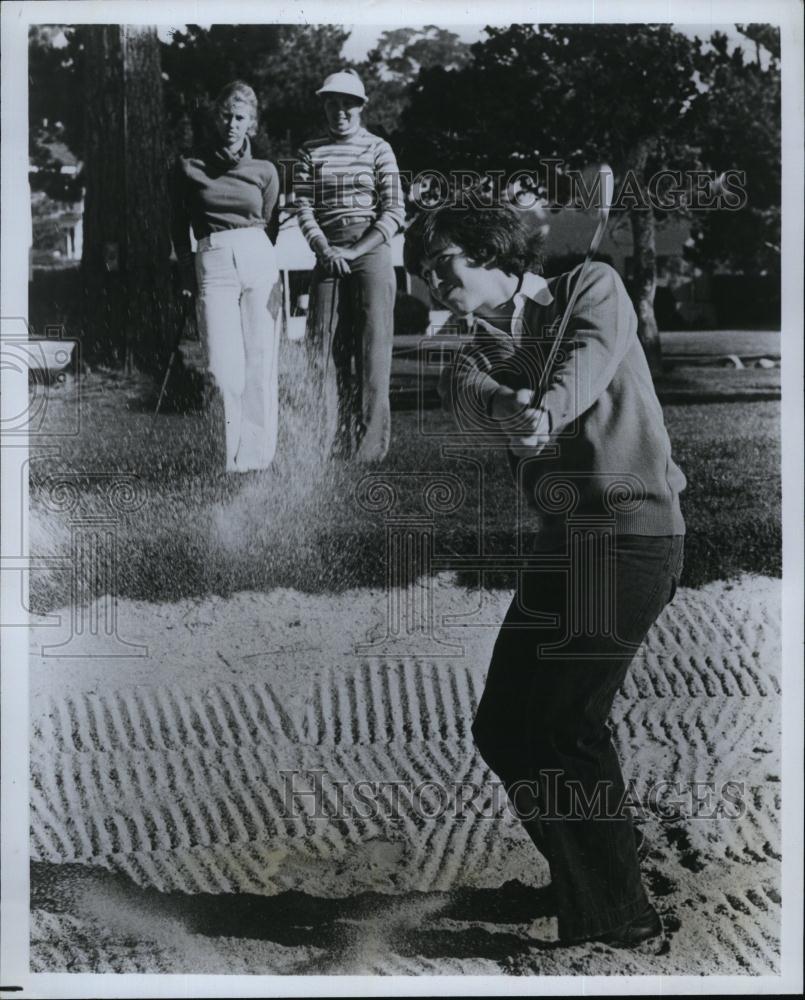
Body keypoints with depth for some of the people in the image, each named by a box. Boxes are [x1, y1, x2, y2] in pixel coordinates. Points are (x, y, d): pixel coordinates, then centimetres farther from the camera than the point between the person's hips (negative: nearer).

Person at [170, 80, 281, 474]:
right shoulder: (188, 166, 9)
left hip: (259, 261, 2)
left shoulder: (265, 171, 12)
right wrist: (187, 271, 7)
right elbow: (179, 225, 14)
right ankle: (230, 456, -6)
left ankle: (258, 455, 4)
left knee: (261, 361, -2)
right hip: (212, 266, -1)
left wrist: (251, 256, 12)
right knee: (224, 366, -11)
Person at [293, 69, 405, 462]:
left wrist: (355, 251, -12)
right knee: (324, 343, -1)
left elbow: (394, 212, -3)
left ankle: (369, 443, 2)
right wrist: (327, 251, -11)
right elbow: (304, 209, 5)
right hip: (327, 254, 2)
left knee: (372, 343, -4)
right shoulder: (311, 152, 10)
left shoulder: (378, 149, 4)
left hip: (370, 251, -2)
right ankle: (325, 441, 5)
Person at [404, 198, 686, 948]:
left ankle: (618, 920, 10)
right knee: (502, 728, 10)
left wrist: (548, 410, -39)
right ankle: (581, 885, 30)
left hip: (629, 527, -7)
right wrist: (506, 407, -33)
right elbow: (463, 393, -9)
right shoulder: (479, 350, 15)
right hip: (554, 541, 7)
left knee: (567, 727, -7)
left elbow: (592, 354, -18)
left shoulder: (592, 288, 4)